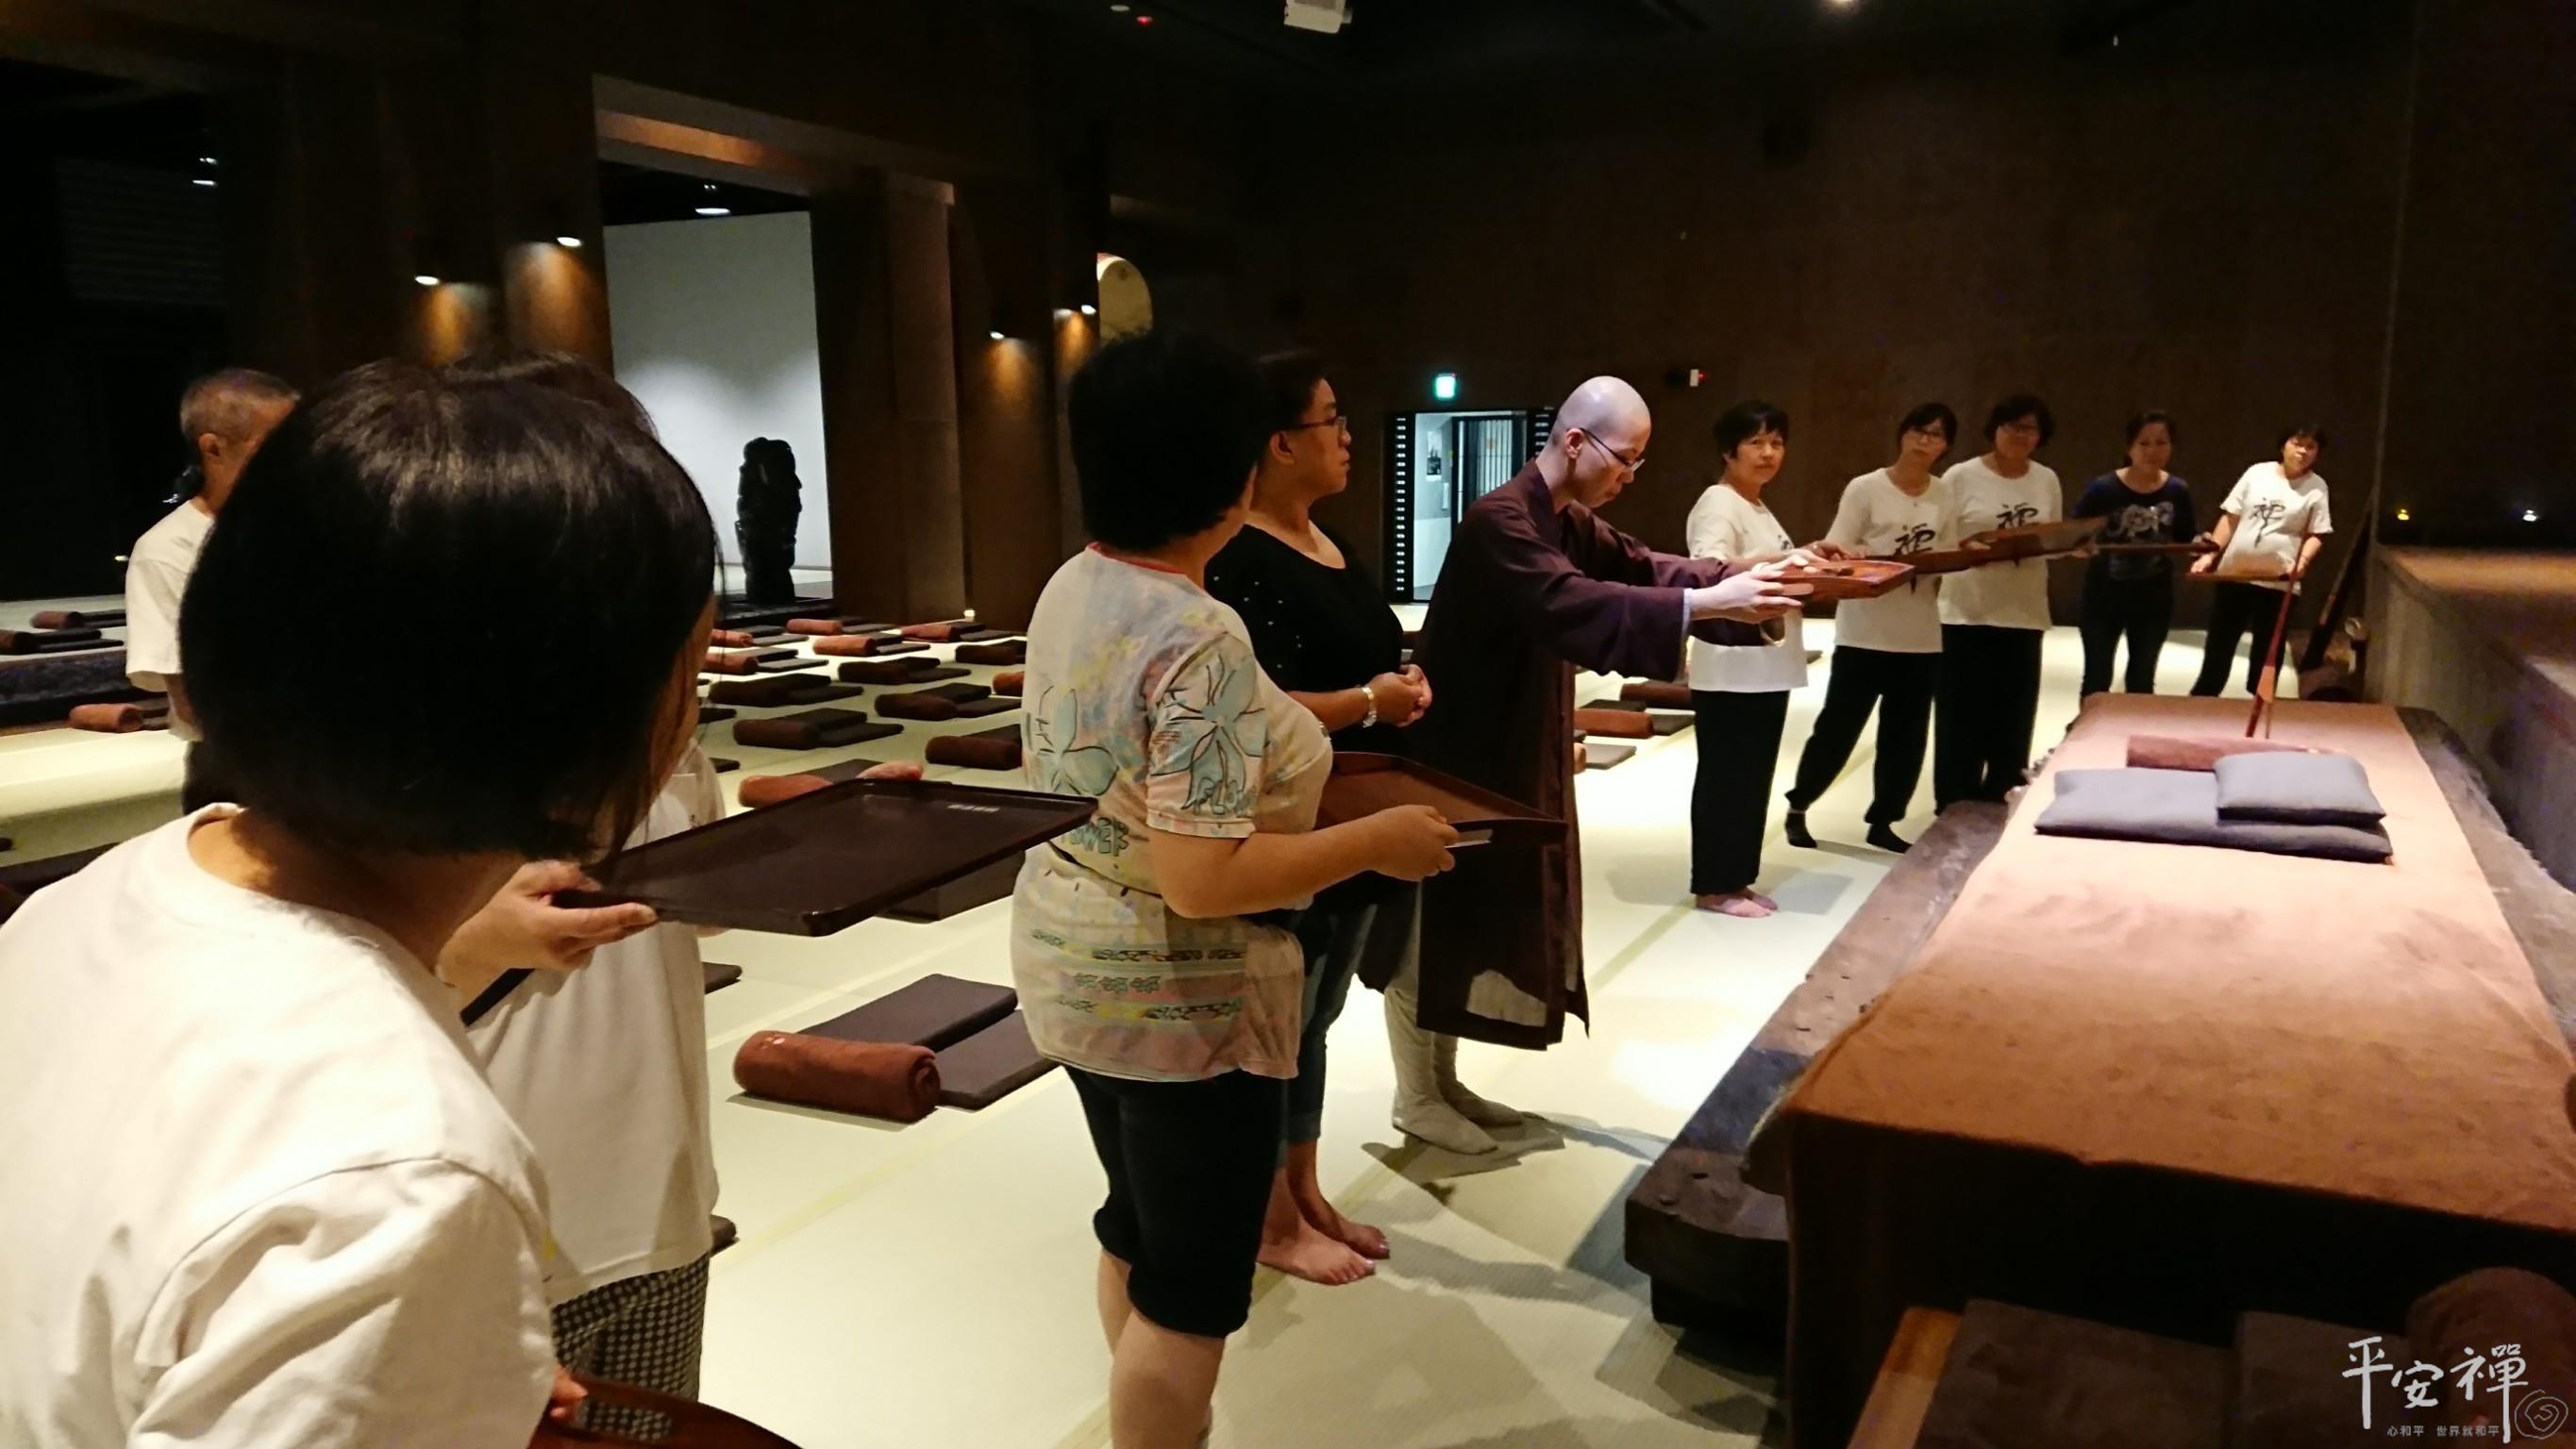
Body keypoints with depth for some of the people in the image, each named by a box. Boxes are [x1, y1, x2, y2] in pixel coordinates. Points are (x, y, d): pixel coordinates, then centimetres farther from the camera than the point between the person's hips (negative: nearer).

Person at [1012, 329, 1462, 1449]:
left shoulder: (1069, 590, 2)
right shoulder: (1200, 640, -26)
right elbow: (1201, 880, -30)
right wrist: (1377, 841, -20)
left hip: (1075, 966, 9)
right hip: (1178, 997, -9)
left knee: (1137, 1235, 24)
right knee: (1191, 1286, 8)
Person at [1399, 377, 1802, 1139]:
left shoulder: (1571, 523, 10)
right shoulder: (1498, 520, -23)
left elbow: (1640, 568, 7)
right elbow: (1569, 605, -36)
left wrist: (1746, 577, -9)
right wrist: (1704, 605, -41)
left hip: (1516, 751, 10)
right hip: (1456, 752, -10)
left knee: (1485, 917, 16)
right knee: (1436, 921, 1)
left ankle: (1445, 1081, 28)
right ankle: (1415, 1097, 15)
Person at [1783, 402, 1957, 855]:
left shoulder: (1947, 495, 6)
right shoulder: (1865, 489, -7)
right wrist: (1880, 559, -25)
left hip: (1922, 639, 4)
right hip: (1864, 635, -4)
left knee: (1905, 735, 9)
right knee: (1837, 727, 2)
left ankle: (1883, 822, 21)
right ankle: (1798, 806, 20)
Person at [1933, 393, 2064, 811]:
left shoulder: (2047, 480, 9)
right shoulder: (1961, 477, -4)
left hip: (2024, 614, 4)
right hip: (1967, 614, -4)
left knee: (2012, 719, 9)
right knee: (1963, 719, -1)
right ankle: (1956, 811, 10)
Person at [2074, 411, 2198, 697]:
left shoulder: (2177, 491, -4)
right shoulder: (2103, 488, -15)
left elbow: (2186, 538, 7)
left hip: (2154, 597, 3)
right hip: (2104, 595, -3)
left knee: (2142, 678, 16)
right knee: (2097, 677, 4)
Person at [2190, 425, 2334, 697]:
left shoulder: (2316, 487, 0)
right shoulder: (2258, 472, 3)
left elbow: (2317, 535, -2)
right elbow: (2230, 518, 5)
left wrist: (2303, 561, -21)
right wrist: (2209, 555, -2)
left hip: (2278, 582, -2)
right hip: (2234, 574, 2)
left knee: (2266, 653, 7)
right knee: (2218, 645, 11)